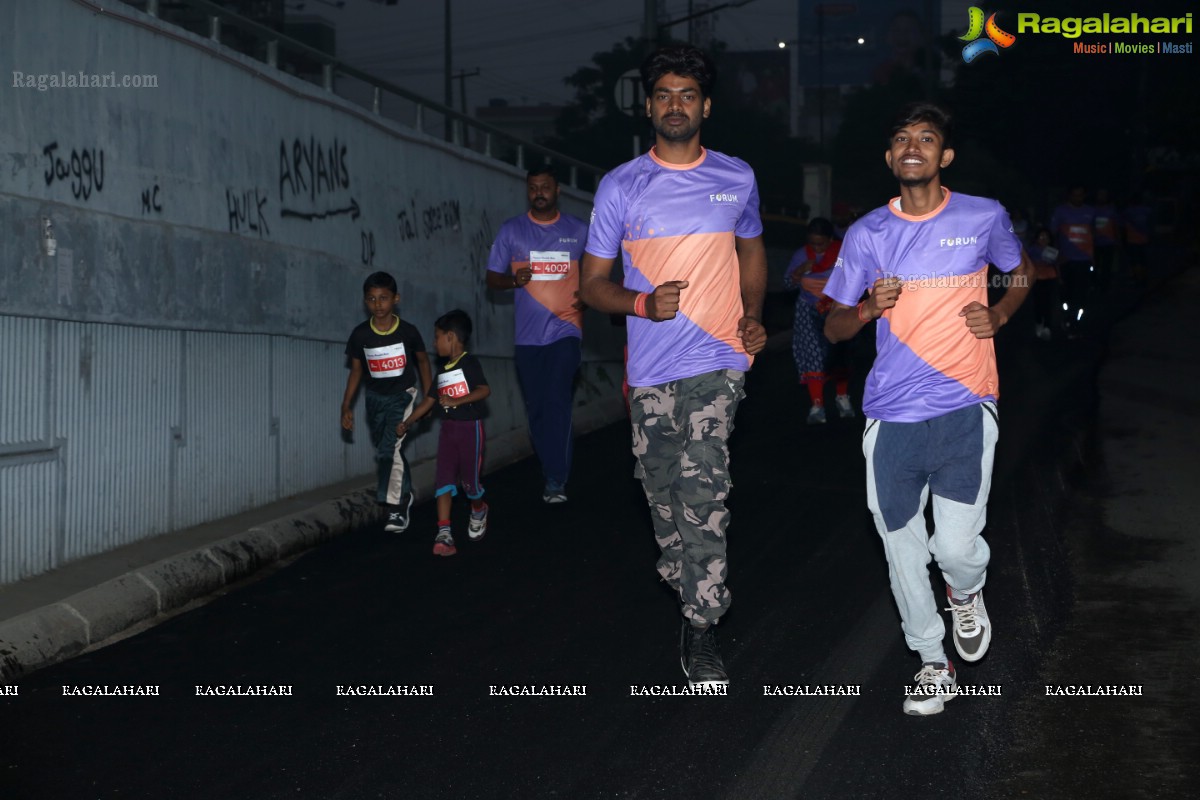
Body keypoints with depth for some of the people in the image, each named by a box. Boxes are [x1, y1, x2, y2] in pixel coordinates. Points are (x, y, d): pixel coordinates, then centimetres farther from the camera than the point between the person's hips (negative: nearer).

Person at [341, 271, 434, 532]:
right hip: (376, 398, 4)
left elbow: (422, 361, 2)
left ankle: (396, 507, -15)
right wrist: (347, 406, 0)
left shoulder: (408, 332, -15)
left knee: (389, 449, -20)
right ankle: (406, 495, 37)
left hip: (403, 395, -4)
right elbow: (356, 370, 2)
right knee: (386, 451, 15)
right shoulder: (360, 335, -10)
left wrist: (428, 398, 5)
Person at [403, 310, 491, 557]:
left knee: (469, 480, 4)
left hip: (470, 428, -7)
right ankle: (443, 533, -11)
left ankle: (479, 511, 37)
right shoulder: (442, 370, 14)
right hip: (448, 429, 7)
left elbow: (484, 390, -23)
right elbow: (430, 401, 16)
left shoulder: (469, 363, -10)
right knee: (444, 479, -5)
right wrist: (407, 422, 12)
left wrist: (457, 401, -29)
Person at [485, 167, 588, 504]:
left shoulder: (579, 230, 6)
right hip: (528, 334, 2)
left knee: (557, 401, -17)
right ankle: (553, 473, 21)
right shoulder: (511, 231, 6)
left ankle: (556, 480, -14)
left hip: (565, 329, -2)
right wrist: (513, 280, -13)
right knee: (537, 409, 6)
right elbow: (492, 278, 9)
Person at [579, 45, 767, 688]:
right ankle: (687, 586, 35)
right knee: (663, 493, 10)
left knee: (702, 489, -17)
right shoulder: (621, 187, 2)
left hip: (718, 361, -1)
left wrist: (753, 316, 5)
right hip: (651, 368, 1)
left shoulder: (736, 178, 8)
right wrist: (643, 303, -16)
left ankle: (700, 627, -11)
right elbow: (592, 283, 5)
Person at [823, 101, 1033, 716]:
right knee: (903, 549, 7)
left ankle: (966, 593, 30)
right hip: (892, 416, 2)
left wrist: (999, 315, 2)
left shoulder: (985, 218, 2)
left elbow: (1022, 271, 22)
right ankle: (933, 662, 27)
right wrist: (868, 308, -13)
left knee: (957, 546, -7)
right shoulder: (867, 234, 4)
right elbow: (833, 326, 8)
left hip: (965, 410, -1)